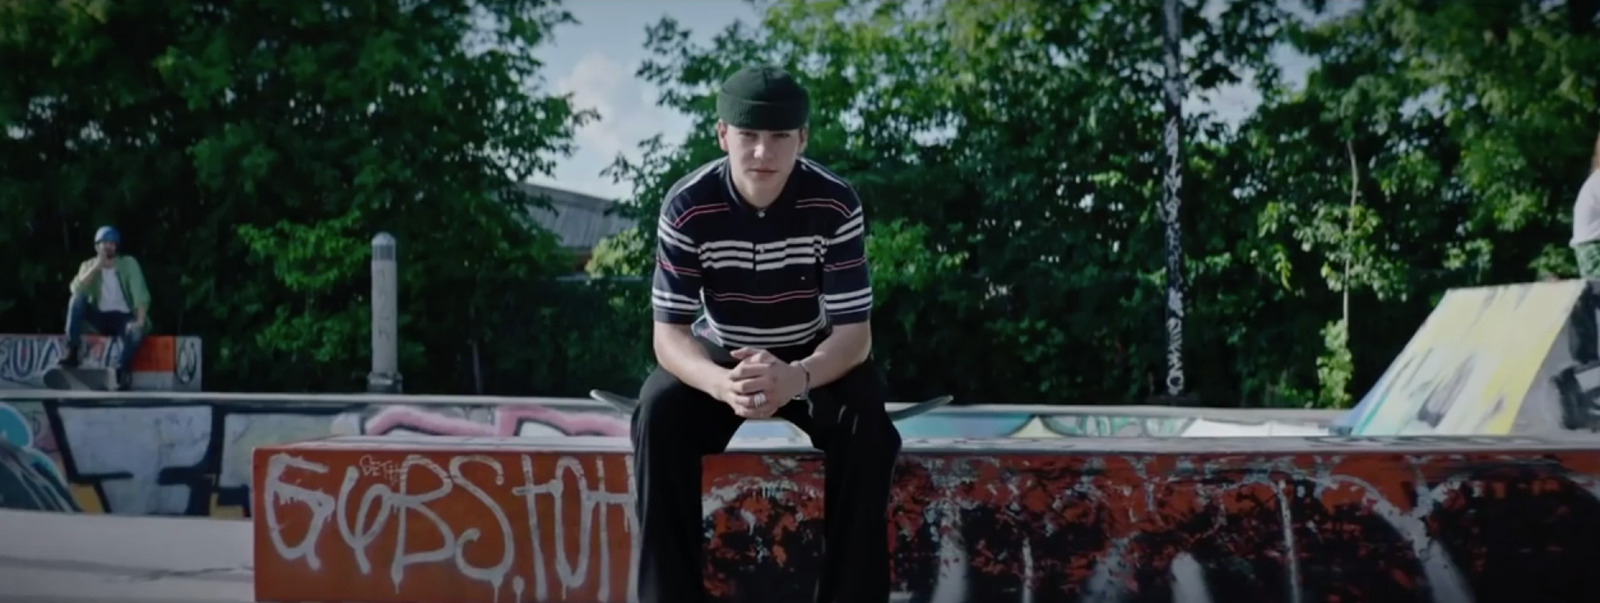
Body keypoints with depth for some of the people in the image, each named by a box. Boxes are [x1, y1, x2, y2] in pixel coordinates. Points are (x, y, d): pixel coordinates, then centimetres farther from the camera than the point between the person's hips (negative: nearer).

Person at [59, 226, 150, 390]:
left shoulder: (129, 263, -2)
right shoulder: (88, 265, 5)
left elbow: (140, 293, -13)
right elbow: (76, 290, -15)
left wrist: (140, 320, -28)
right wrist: (96, 267, -20)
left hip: (123, 316, -3)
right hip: (101, 318, 3)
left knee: (137, 331, -37)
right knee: (77, 300, -25)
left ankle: (120, 370, -24)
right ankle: (72, 352, -25)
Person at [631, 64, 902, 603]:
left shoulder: (835, 204, -22)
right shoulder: (688, 206, -22)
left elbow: (854, 332, -23)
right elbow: (668, 334, -23)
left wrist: (796, 378, -46)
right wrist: (722, 384, -46)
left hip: (815, 360, 0)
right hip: (719, 357, 0)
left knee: (866, 420, -30)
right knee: (659, 412, -29)